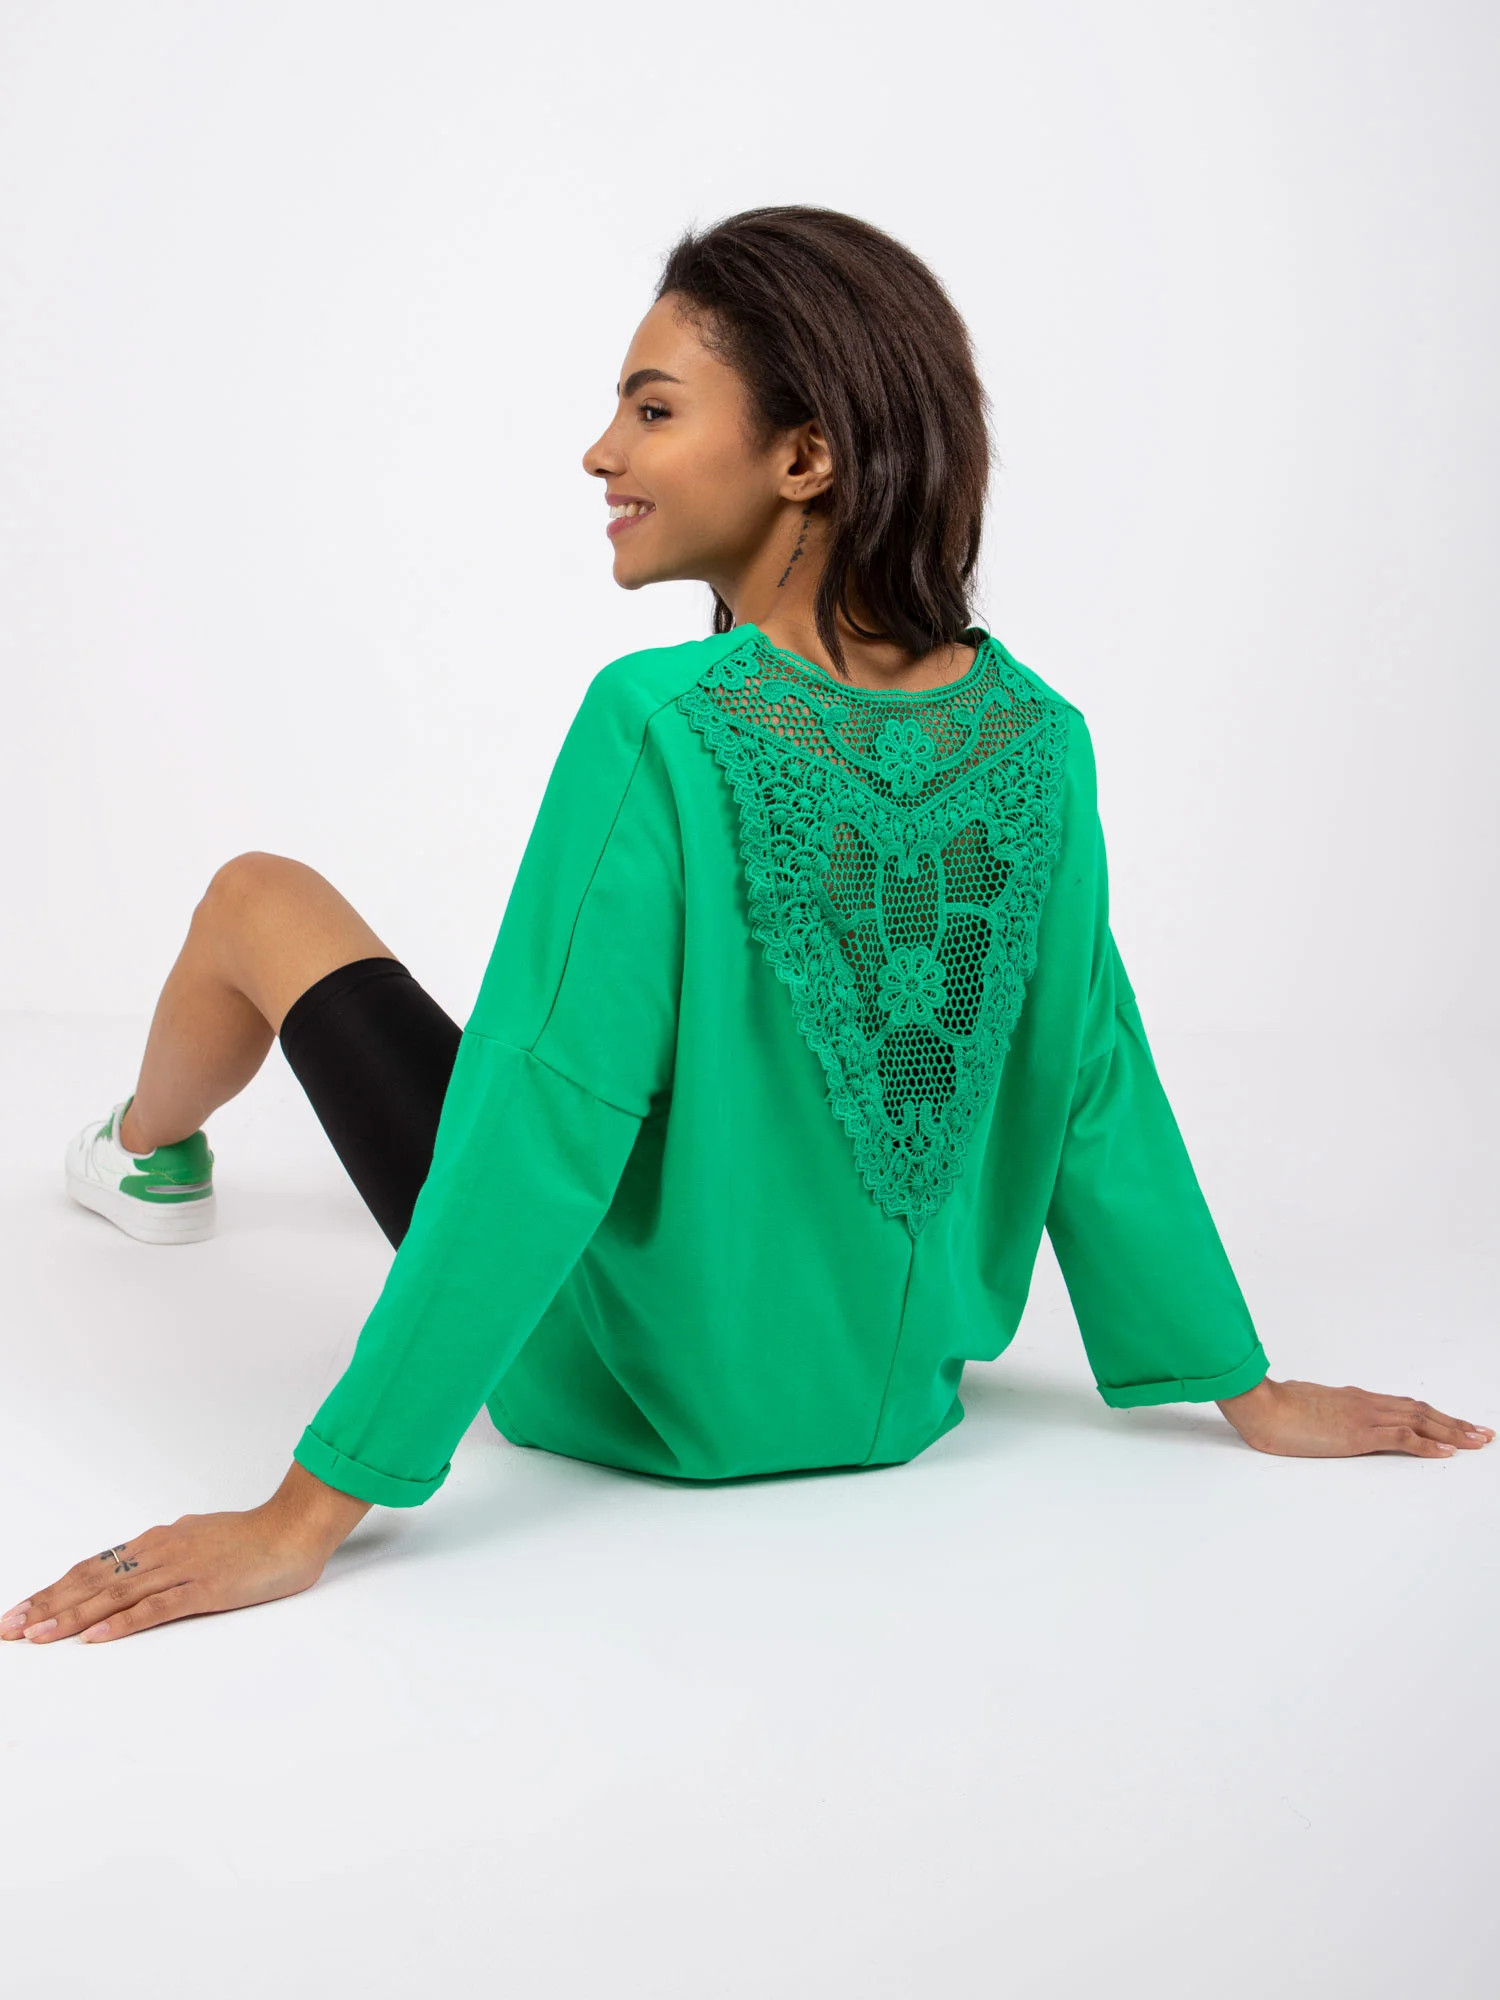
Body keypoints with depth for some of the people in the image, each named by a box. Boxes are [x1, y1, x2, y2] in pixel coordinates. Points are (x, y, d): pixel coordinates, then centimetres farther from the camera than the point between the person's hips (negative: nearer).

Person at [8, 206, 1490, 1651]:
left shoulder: (658, 728, -27)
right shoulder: (1038, 737, -10)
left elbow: (540, 1141, -28)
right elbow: (1097, 1090, -3)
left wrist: (310, 1516, -22)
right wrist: (1251, 1394, 10)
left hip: (644, 1394, -5)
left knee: (258, 900, 13)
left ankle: (147, 1158, 48)